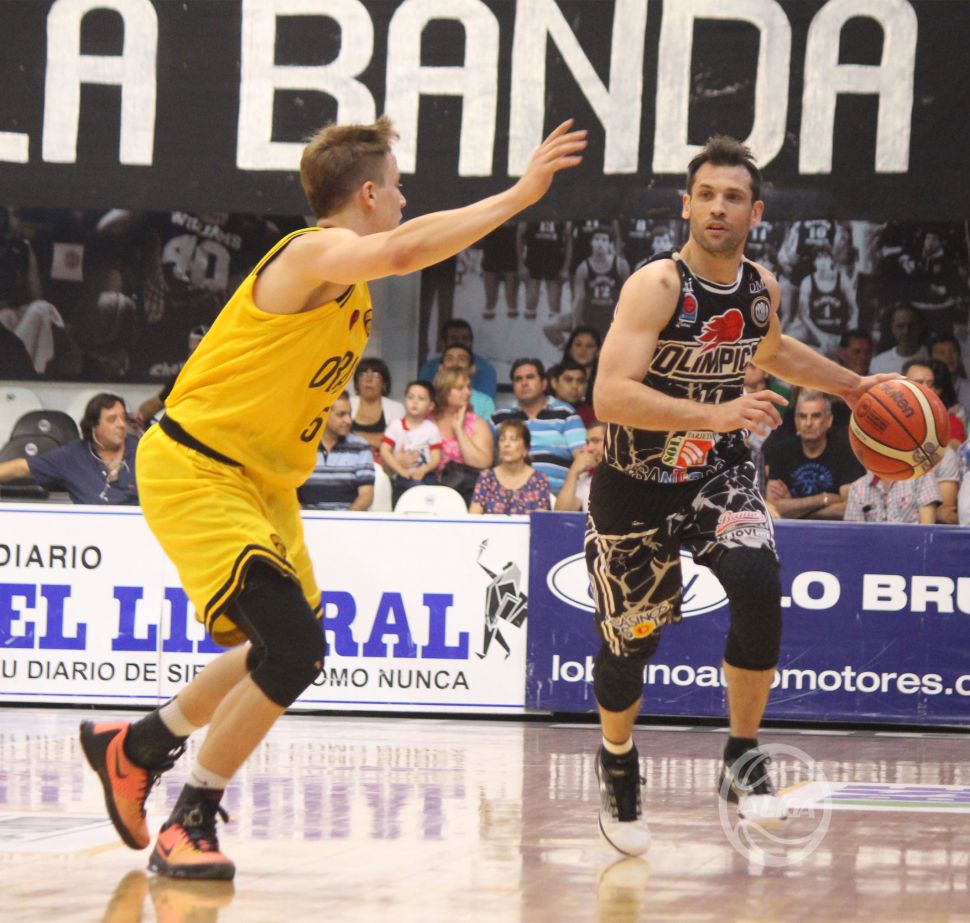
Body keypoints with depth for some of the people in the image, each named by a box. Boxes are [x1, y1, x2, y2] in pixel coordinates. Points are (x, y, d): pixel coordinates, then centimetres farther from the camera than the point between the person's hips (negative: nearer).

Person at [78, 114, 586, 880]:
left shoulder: (347, 273, 10)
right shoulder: (314, 253, -21)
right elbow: (401, 252, -40)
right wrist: (518, 195, -38)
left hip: (262, 483, 10)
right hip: (195, 473, -10)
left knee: (289, 652, 19)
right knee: (293, 650, -21)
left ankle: (136, 746, 37)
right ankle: (190, 825, -8)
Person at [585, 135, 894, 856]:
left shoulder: (761, 288, -3)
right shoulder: (657, 285, -23)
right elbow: (611, 396, -34)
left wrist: (853, 386, 21)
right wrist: (715, 414, -42)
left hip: (718, 474, 4)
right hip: (637, 485, -4)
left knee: (758, 585, -23)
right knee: (632, 638, 5)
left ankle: (744, 759, -8)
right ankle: (619, 763, 36)